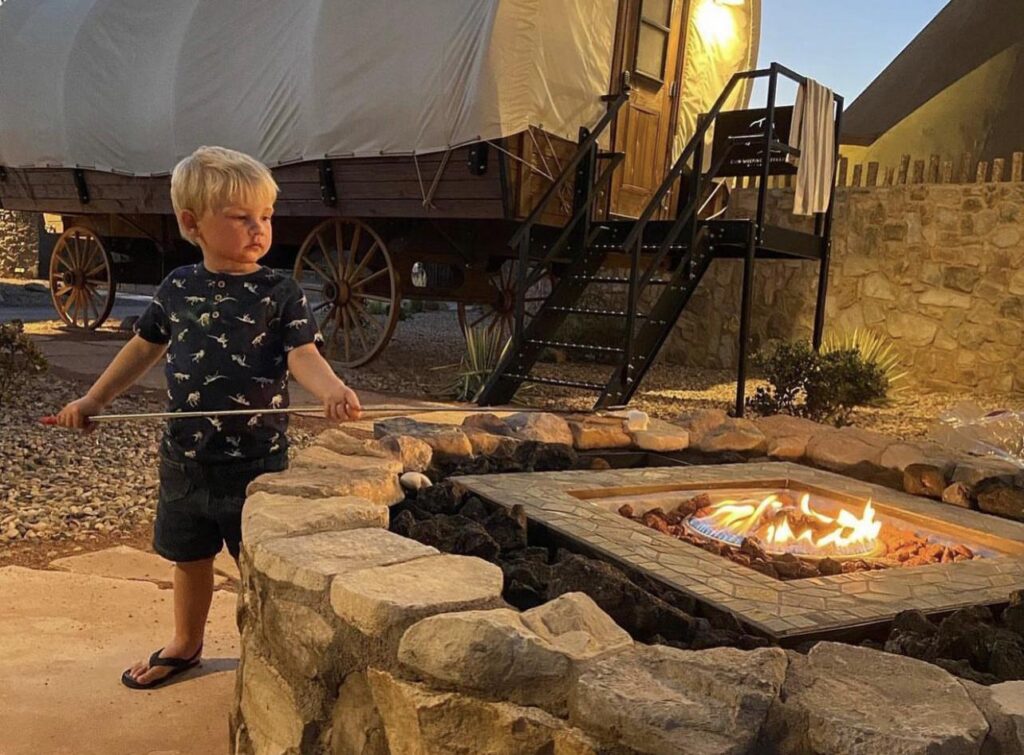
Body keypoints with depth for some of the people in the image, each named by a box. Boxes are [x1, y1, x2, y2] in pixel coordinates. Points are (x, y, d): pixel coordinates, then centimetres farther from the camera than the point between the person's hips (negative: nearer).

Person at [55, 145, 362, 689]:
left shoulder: (280, 293, -9)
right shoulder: (178, 288, 2)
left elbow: (302, 355, -19)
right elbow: (145, 348, 15)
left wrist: (333, 391, -40)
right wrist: (93, 400, 16)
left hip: (257, 461, -4)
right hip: (185, 457, 5)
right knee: (190, 558, 22)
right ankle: (185, 645, 45)